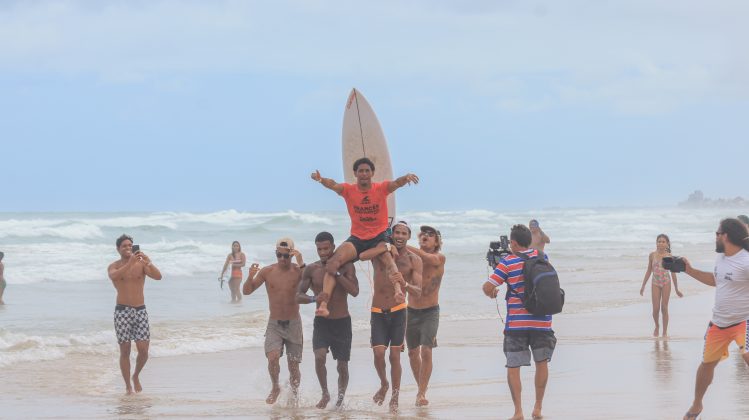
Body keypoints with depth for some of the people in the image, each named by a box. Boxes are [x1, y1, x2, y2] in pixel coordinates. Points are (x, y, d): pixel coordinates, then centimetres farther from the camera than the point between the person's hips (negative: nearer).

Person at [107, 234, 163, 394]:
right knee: (125, 351, 1)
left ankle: (136, 376, 23)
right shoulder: (114, 266, 0)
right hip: (122, 311, -1)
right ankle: (128, 385, 13)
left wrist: (148, 262, -28)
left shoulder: (141, 264, 3)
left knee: (143, 351, -5)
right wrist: (130, 263, -35)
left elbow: (158, 276, -12)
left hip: (141, 310, 1)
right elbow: (114, 276, -24)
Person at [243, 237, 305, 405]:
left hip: (293, 324, 0)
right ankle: (275, 388, 4)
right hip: (274, 324, 1)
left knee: (294, 365, 3)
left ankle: (295, 394, 28)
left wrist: (301, 264, -34)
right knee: (273, 357, -21)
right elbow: (247, 291, -1)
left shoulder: (298, 271, -7)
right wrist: (250, 276, -20)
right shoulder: (267, 271, -3)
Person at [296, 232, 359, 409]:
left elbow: (354, 291, -17)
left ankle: (341, 397, 28)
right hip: (321, 321, 0)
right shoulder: (311, 269, -2)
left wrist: (335, 273, -23)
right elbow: (298, 296, -1)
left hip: (342, 321, 0)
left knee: (342, 366, 5)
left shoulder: (346, 266, -5)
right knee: (319, 357, -22)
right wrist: (313, 298, -22)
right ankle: (325, 394, -1)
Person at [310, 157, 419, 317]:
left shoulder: (381, 188, -4)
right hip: (357, 238, 2)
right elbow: (333, 185, -21)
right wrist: (321, 180, -44)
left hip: (379, 236, -2)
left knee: (388, 258, -35)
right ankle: (323, 304, -24)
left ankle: (399, 291, -54)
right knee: (332, 263, -18)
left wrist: (406, 178, -47)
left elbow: (396, 183, -23)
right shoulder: (348, 190, -2)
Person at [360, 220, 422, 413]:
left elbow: (418, 291, -12)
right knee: (378, 352, -10)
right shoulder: (380, 252, 0)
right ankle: (384, 385, 18)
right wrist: (387, 248, -26)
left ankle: (395, 398, 8)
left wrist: (404, 284, -33)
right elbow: (361, 256, -23)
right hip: (378, 312, 1)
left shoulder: (414, 260, -3)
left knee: (395, 355, -3)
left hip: (398, 312, -1)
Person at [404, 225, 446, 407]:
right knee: (413, 352, 9)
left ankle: (422, 393, -11)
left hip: (430, 312, -3)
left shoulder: (439, 259, -8)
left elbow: (425, 257, -29)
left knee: (426, 351, -13)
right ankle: (421, 388, 26)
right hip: (411, 311, 3)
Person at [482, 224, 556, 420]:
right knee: (542, 363, 17)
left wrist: (491, 292, 12)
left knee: (513, 367, 3)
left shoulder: (507, 262, -8)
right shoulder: (541, 257, 5)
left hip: (516, 324, -3)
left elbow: (487, 288, -9)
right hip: (542, 321, 3)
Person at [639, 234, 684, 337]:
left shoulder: (669, 256, -4)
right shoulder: (652, 255, 1)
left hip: (666, 283, -1)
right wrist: (643, 286, 11)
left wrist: (676, 289, 4)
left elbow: (673, 273, 2)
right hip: (655, 283, 1)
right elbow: (649, 271, 9)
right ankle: (657, 326, 24)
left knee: (664, 308, 1)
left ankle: (665, 331, 10)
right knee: (656, 308, -3)